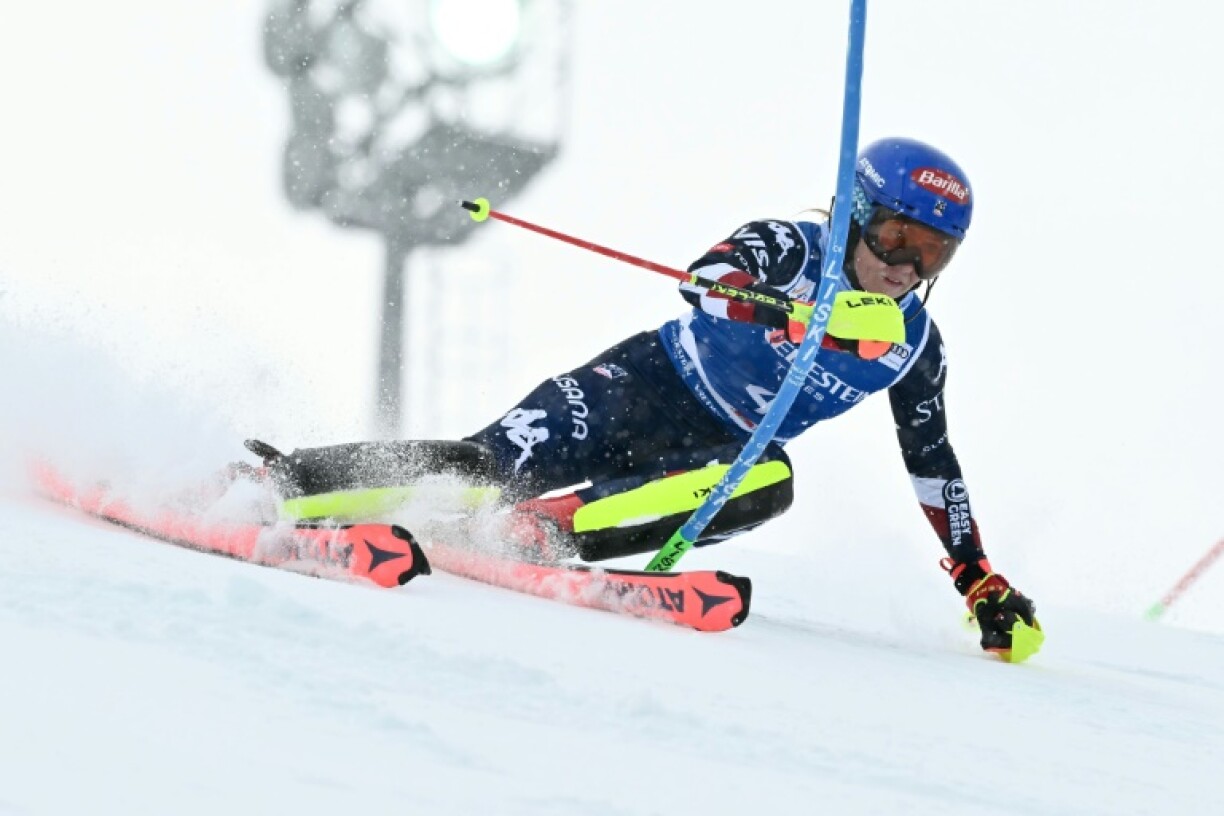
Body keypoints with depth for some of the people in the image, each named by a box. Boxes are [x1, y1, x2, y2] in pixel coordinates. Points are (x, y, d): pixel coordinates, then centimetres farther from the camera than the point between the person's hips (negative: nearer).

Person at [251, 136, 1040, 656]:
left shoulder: (915, 347, -1)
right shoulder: (788, 249, -15)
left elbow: (935, 464, 12)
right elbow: (709, 278, -36)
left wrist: (981, 580, 9)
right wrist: (804, 314, -56)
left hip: (711, 454, 3)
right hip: (646, 383, -3)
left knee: (768, 484, -33)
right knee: (490, 465, -22)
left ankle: (532, 531, -37)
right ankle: (278, 482, -12)